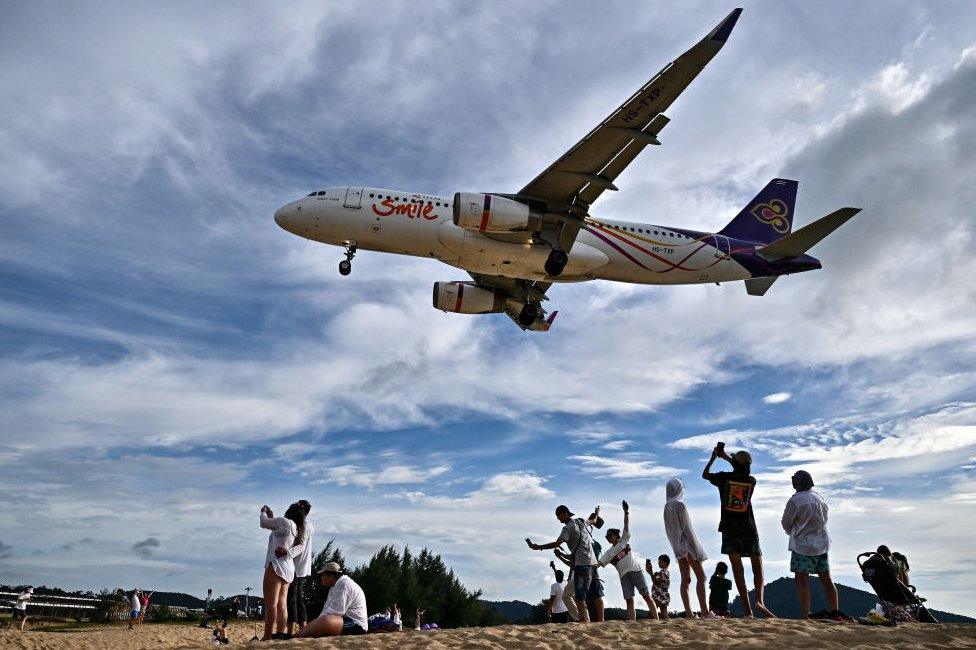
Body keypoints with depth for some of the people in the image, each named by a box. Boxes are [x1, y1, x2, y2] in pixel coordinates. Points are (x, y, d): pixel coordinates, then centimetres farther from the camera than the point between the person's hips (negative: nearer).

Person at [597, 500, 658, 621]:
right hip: (624, 575, 3)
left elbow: (626, 526, 3)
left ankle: (656, 620, -5)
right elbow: (598, 564, 7)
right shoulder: (608, 553, 17)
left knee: (646, 596, -5)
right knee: (629, 601, -5)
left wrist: (626, 512, -8)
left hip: (636, 570, -3)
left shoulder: (624, 540, 13)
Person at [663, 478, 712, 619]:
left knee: (685, 580, 4)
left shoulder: (667, 507, 11)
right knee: (700, 576, -5)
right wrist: (695, 547, -13)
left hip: (678, 548, 7)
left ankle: (688, 613, 0)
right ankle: (704, 611, -11)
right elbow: (686, 528, -15)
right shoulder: (679, 505, -12)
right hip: (687, 543, -7)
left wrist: (675, 546, 18)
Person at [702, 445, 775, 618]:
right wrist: (727, 457, 34)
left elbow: (704, 475, 17)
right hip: (749, 531, 1)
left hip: (730, 531, -1)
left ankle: (748, 610, -8)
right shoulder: (751, 481, 4)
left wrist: (714, 457, 28)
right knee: (758, 566, 10)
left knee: (737, 569, -2)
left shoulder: (724, 477, -2)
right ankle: (760, 600, -12)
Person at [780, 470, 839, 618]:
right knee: (826, 580, 12)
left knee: (802, 581, -4)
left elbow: (786, 523, -7)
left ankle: (805, 616, -7)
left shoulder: (795, 500, -14)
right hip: (822, 543, 6)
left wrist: (792, 533, 15)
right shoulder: (820, 498, 5)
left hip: (803, 545, -6)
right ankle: (834, 613, 13)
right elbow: (824, 520, 13)